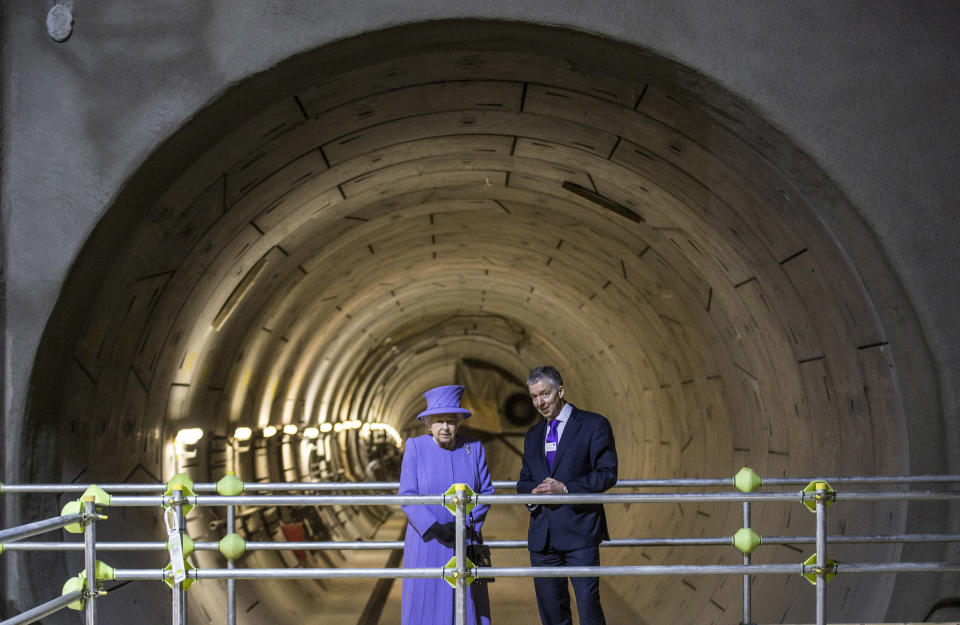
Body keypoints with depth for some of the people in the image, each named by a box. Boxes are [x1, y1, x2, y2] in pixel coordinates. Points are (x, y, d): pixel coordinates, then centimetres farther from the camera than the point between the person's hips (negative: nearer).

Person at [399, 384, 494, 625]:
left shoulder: (474, 449, 2)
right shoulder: (416, 447, -3)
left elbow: (486, 492, 4)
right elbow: (407, 496, -6)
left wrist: (465, 523, -12)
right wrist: (434, 528, -17)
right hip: (427, 542, -2)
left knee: (467, 604, 2)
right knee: (425, 603, -1)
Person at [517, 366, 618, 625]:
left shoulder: (593, 425, 0)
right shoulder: (533, 435, 18)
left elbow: (607, 474, -6)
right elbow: (524, 480, 22)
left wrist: (565, 488, -17)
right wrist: (531, 493, -3)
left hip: (579, 530, -5)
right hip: (542, 534, 6)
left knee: (588, 603, -10)